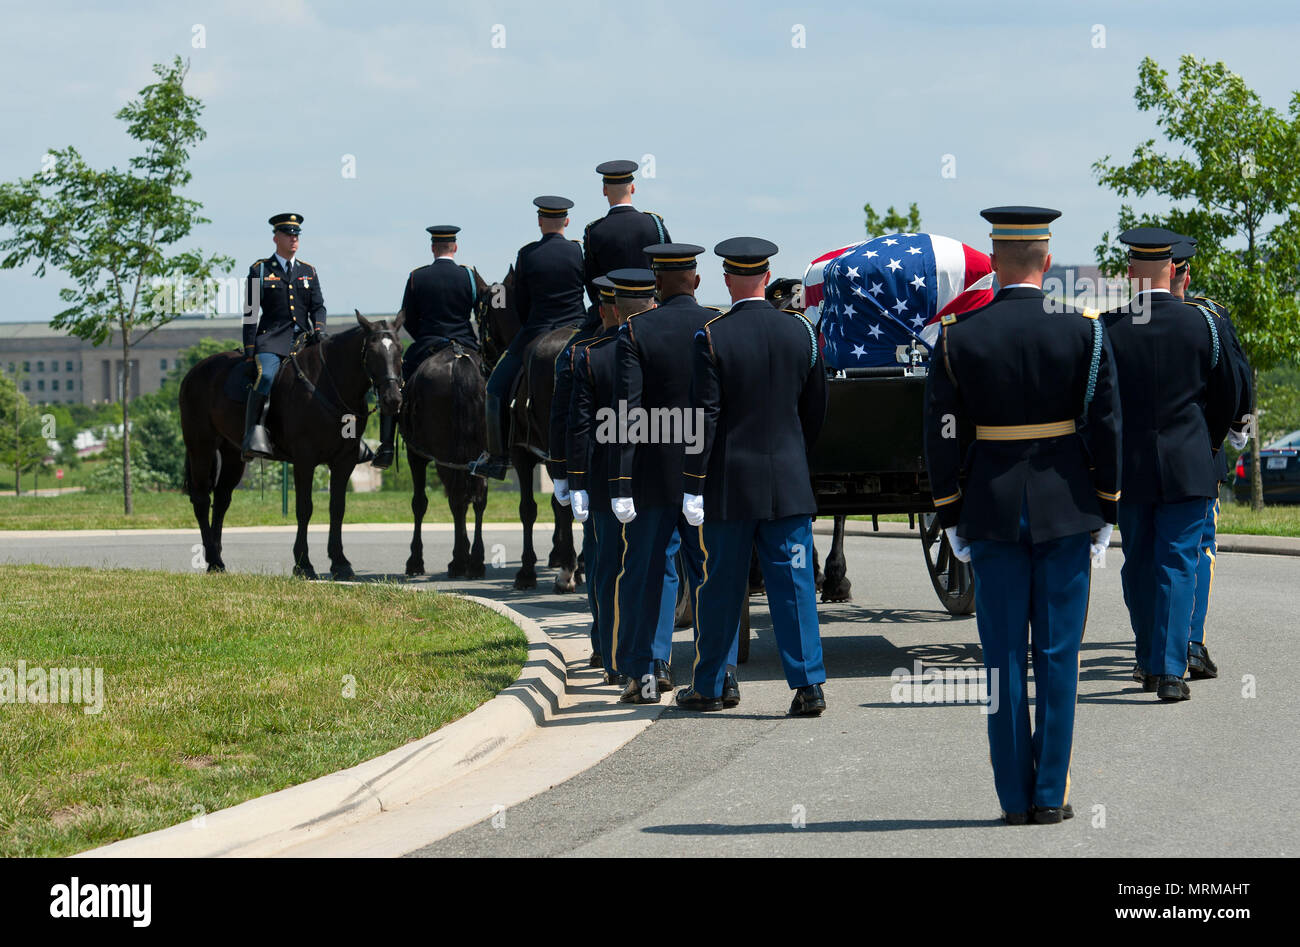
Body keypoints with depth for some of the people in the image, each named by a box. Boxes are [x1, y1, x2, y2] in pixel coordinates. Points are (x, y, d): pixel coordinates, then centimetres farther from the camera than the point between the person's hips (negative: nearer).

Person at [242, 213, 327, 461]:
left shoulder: (308, 271, 18)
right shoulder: (260, 270, 7)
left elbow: (318, 307, 16)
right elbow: (251, 314, 5)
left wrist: (319, 329, -6)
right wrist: (249, 352, -3)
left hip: (303, 338, 4)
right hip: (271, 340, -4)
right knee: (266, 375, -32)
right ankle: (254, 435, -34)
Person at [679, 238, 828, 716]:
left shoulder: (711, 337, -11)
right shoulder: (801, 331, 1)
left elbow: (703, 418, -12)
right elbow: (815, 407, 10)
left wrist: (693, 486, -9)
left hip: (729, 485, -2)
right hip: (789, 481, 2)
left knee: (722, 587, 7)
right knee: (794, 583, 3)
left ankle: (707, 686, 16)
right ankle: (808, 683, -3)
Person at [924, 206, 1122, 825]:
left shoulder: (957, 336, -4)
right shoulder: (1084, 330, -4)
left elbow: (942, 436, -2)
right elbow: (1106, 426, -2)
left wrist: (950, 517, 7)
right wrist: (1105, 512, 6)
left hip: (991, 513, 0)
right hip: (1065, 510, 0)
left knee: (1004, 658, 5)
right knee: (1057, 655, 5)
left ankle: (1014, 797, 6)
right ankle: (1050, 795, 5)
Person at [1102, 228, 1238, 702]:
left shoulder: (1109, 329, -7)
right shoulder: (1203, 324, -4)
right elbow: (1227, 397, 7)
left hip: (1129, 467, 1)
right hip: (1188, 467, -1)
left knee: (1139, 564, 13)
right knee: (1178, 565, 0)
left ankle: (1148, 662, 23)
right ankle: (1170, 670, -7)